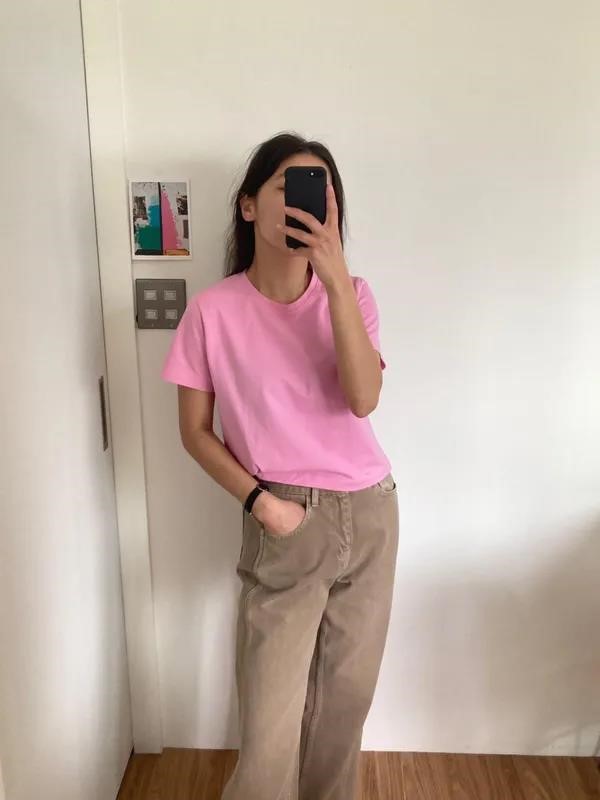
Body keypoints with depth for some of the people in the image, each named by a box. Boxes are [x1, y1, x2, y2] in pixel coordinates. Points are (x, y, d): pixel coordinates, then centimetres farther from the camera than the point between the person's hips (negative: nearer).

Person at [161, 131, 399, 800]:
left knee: (347, 694, 15)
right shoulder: (213, 310, -8)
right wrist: (259, 500, -13)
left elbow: (363, 399, -19)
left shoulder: (351, 295, -2)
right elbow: (195, 431, -1)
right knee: (270, 726, 0)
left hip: (369, 515, 3)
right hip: (283, 525, -2)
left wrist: (335, 275, -25)